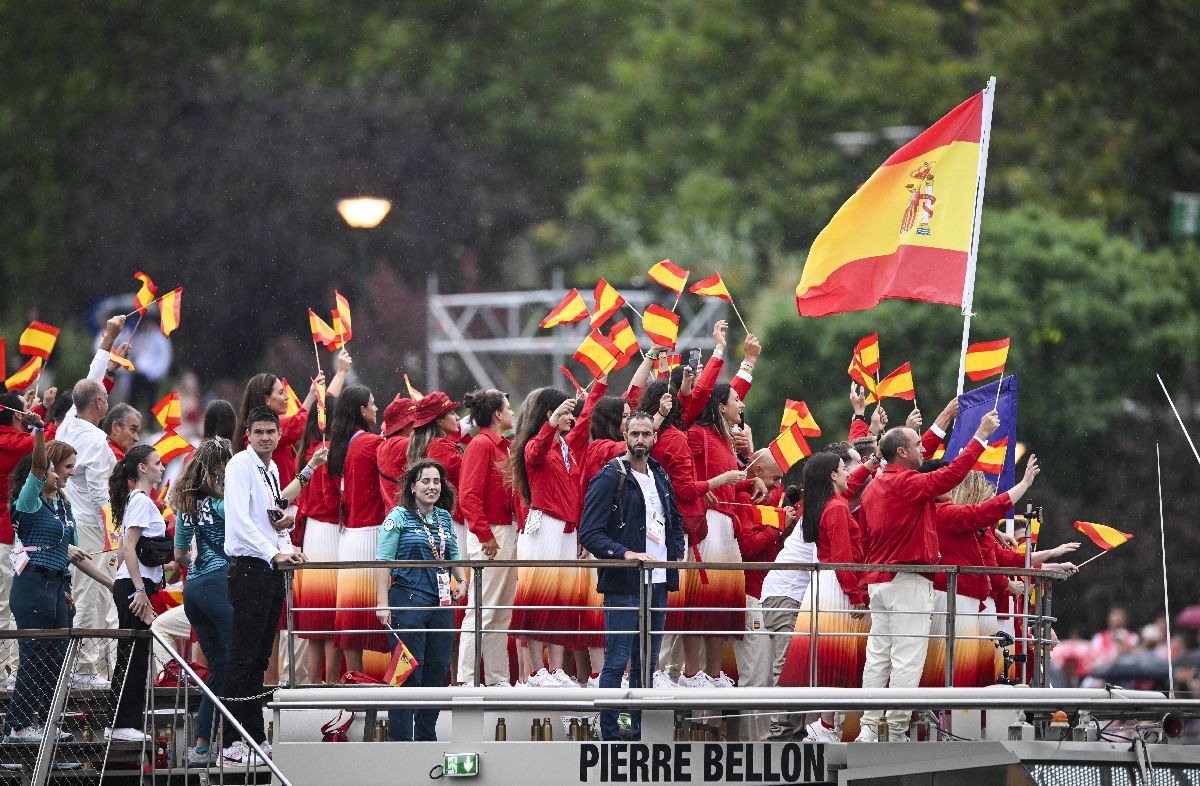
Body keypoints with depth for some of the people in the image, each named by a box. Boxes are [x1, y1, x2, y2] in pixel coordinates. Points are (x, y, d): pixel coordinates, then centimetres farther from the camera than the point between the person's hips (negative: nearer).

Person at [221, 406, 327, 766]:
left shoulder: (271, 469, 16)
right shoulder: (240, 465, -11)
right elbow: (240, 519, -21)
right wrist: (275, 554, -27)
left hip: (271, 568, 9)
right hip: (248, 568, -9)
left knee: (259, 658, 11)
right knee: (243, 658, -10)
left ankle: (256, 738, 15)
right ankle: (237, 743, -11)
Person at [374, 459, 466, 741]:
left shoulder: (445, 518, 14)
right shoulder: (398, 517, -4)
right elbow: (383, 561, -8)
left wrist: (461, 581, 9)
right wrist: (383, 603, -16)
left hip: (441, 603, 6)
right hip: (408, 599, -6)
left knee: (438, 671, 7)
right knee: (408, 672, -8)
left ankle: (427, 737, 17)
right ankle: (400, 739, -5)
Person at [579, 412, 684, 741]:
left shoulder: (660, 477, 15)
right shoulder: (610, 478, -8)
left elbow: (675, 522, 30)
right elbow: (589, 533, -14)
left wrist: (677, 554, 12)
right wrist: (625, 553, -24)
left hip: (658, 584, 7)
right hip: (623, 586, -7)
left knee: (647, 663, 11)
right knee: (617, 662, -6)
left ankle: (642, 735, 16)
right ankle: (610, 736, -3)